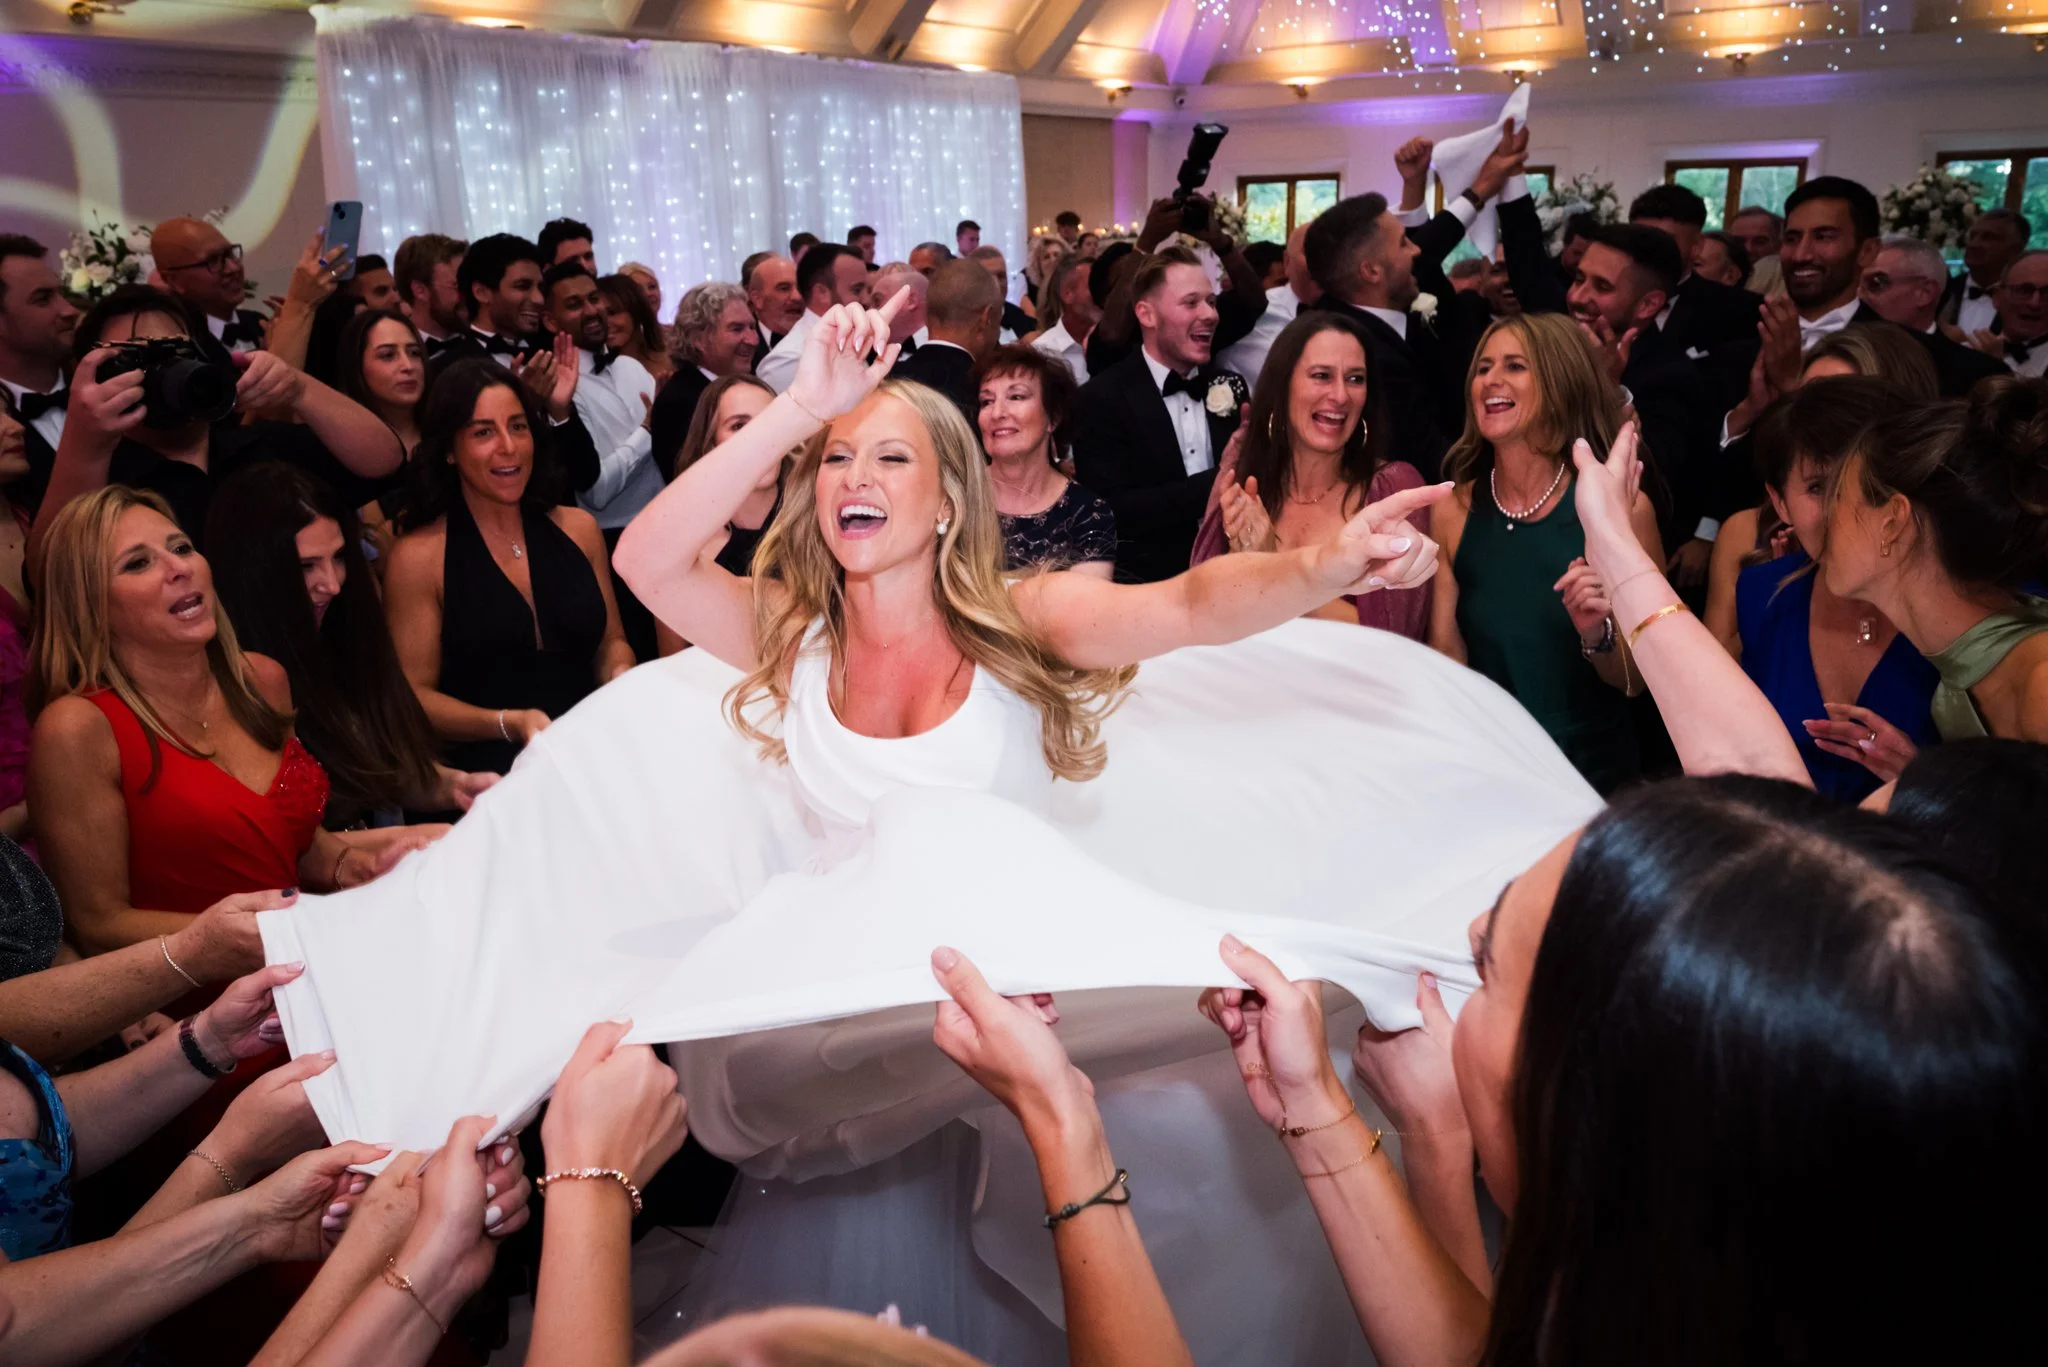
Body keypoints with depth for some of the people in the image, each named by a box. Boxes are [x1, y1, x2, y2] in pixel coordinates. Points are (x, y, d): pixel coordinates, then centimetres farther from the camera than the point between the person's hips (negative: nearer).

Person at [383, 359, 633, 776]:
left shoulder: (578, 528, 11)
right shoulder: (419, 556, -1)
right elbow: (415, 695, -2)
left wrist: (620, 678, -3)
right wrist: (509, 724, -18)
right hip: (486, 769, -4)